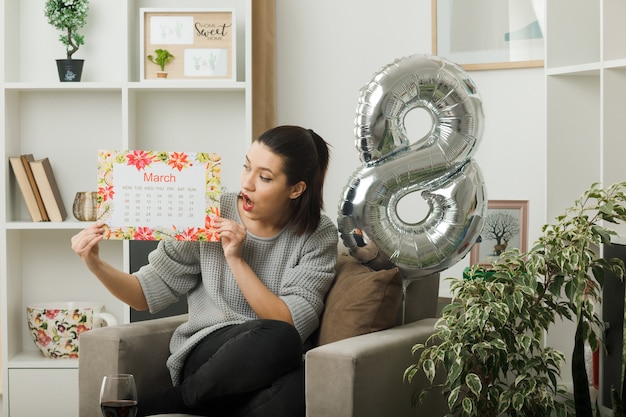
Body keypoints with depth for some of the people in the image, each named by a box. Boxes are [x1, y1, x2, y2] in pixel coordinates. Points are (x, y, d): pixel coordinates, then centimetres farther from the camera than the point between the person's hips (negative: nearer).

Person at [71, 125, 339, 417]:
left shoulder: (320, 236, -2)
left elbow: (293, 324, -12)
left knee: (295, 389, -38)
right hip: (207, 352, -1)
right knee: (276, 339, -36)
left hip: (272, 368, 2)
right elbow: (150, 293, 2)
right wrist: (97, 266, -16)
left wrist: (236, 260, -17)